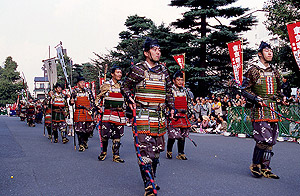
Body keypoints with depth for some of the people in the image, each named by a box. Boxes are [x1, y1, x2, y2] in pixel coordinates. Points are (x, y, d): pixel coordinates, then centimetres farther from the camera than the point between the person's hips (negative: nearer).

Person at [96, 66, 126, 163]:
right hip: (108, 113, -3)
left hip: (120, 114, 3)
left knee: (117, 135, 3)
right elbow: (99, 98, 8)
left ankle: (116, 156, 10)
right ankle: (104, 151, 21)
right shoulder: (106, 85, 2)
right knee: (105, 134, -4)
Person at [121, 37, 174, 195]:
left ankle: (151, 178, 30)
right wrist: (129, 99, -10)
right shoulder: (138, 69, -3)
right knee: (145, 150, -11)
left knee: (156, 149, 12)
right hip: (142, 115, -6)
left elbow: (169, 90, 24)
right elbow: (126, 86, 7)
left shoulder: (163, 71, 12)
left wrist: (171, 107, 14)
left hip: (159, 116, 6)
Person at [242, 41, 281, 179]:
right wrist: (256, 99, -14)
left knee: (270, 141, 6)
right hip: (260, 110, -6)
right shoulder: (253, 71, -2)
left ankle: (265, 168, 15)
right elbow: (245, 89, -3)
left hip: (272, 110, 6)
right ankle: (255, 165, 6)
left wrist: (275, 97, 9)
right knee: (264, 139, -12)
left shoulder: (274, 72, 16)